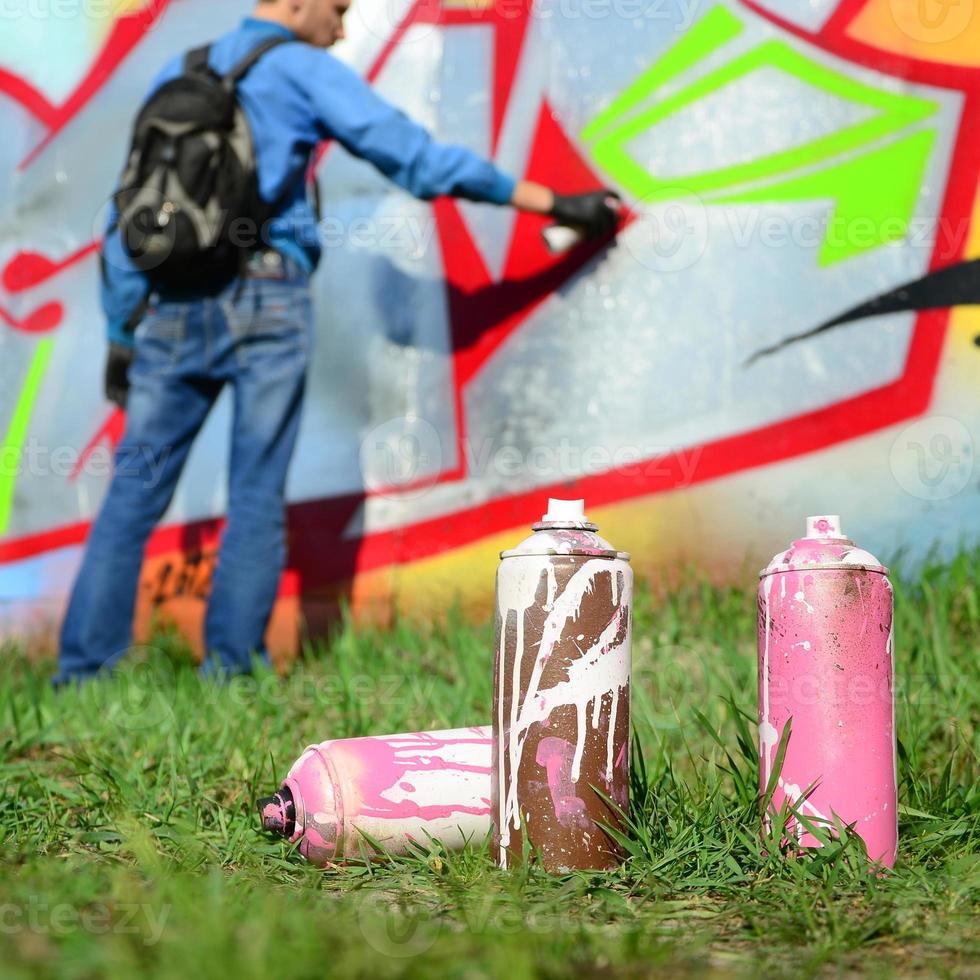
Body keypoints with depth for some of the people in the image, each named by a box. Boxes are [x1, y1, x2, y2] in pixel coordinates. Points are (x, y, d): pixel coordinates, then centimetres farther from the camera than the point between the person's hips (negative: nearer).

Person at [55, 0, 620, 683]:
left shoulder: (176, 75, 17)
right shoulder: (304, 70, 2)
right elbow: (420, 160, -2)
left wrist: (120, 331, 18)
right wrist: (555, 203, 3)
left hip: (172, 311, 5)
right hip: (267, 303, -4)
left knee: (135, 490, 6)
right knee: (257, 497, 2)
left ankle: (84, 669, 3)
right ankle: (229, 674, 3)